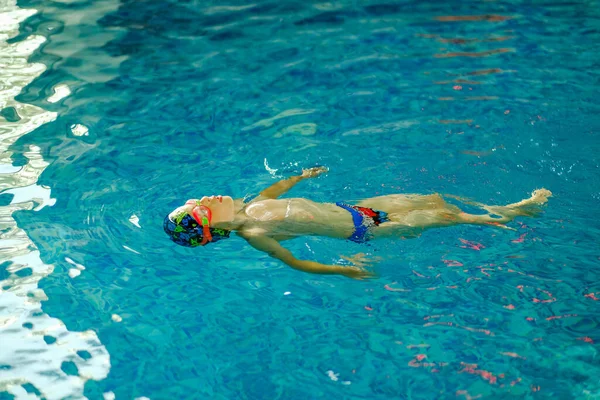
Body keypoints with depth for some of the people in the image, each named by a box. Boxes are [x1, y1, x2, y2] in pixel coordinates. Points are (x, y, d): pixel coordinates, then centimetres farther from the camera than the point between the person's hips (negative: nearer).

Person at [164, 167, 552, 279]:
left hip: (348, 208, 8)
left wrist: (302, 176, 35)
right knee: (442, 216, 1)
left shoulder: (250, 208, 0)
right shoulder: (252, 233, -23)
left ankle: (500, 210, 32)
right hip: (362, 230, -8)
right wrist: (343, 269, -29)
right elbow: (296, 262, -23)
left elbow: (271, 191, 22)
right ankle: (515, 213, 22)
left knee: (433, 199, 13)